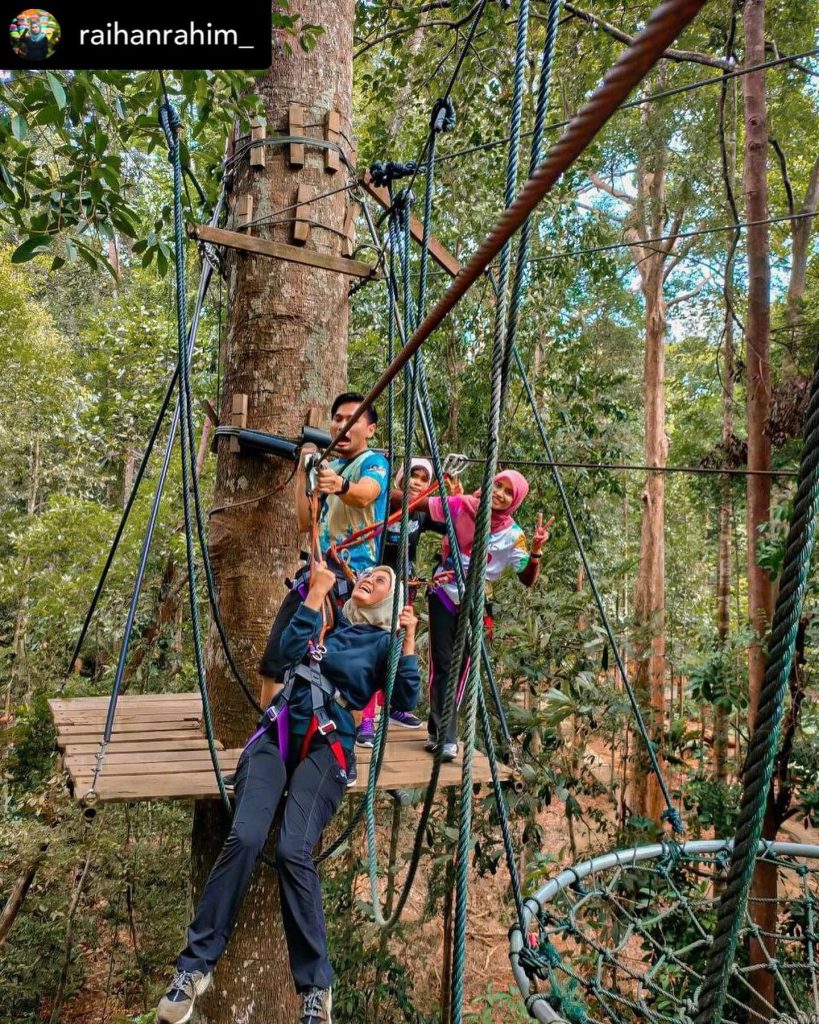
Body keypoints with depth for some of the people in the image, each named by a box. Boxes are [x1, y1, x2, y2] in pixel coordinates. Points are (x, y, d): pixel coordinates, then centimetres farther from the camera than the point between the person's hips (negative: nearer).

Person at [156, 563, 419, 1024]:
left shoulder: (383, 641, 15)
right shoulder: (324, 618, 23)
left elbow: (407, 701, 2)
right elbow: (290, 649, 2)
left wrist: (408, 642, -4)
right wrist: (317, 592, 1)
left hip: (326, 746, -2)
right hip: (278, 733, 3)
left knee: (294, 851, -23)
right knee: (244, 838, -20)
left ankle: (317, 984, -9)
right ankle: (196, 965, -9)